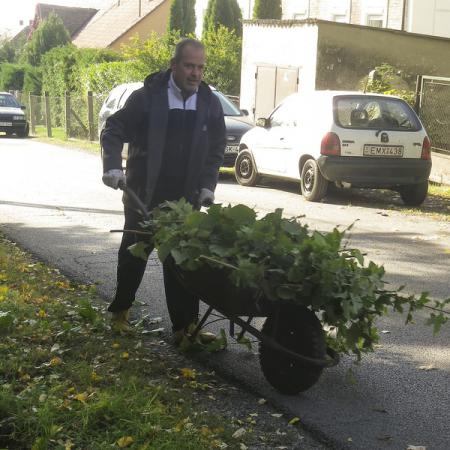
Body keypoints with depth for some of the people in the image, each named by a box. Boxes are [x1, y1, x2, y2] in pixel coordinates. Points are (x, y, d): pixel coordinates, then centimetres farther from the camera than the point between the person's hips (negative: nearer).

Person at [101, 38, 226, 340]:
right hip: (144, 195, -2)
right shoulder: (148, 96, -8)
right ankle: (120, 311, 32)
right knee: (134, 254, 12)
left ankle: (185, 325, 8)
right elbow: (114, 131, -3)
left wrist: (207, 185, 1)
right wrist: (113, 166, -16)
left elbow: (216, 148, 10)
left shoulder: (210, 103, 3)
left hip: (185, 199, 2)